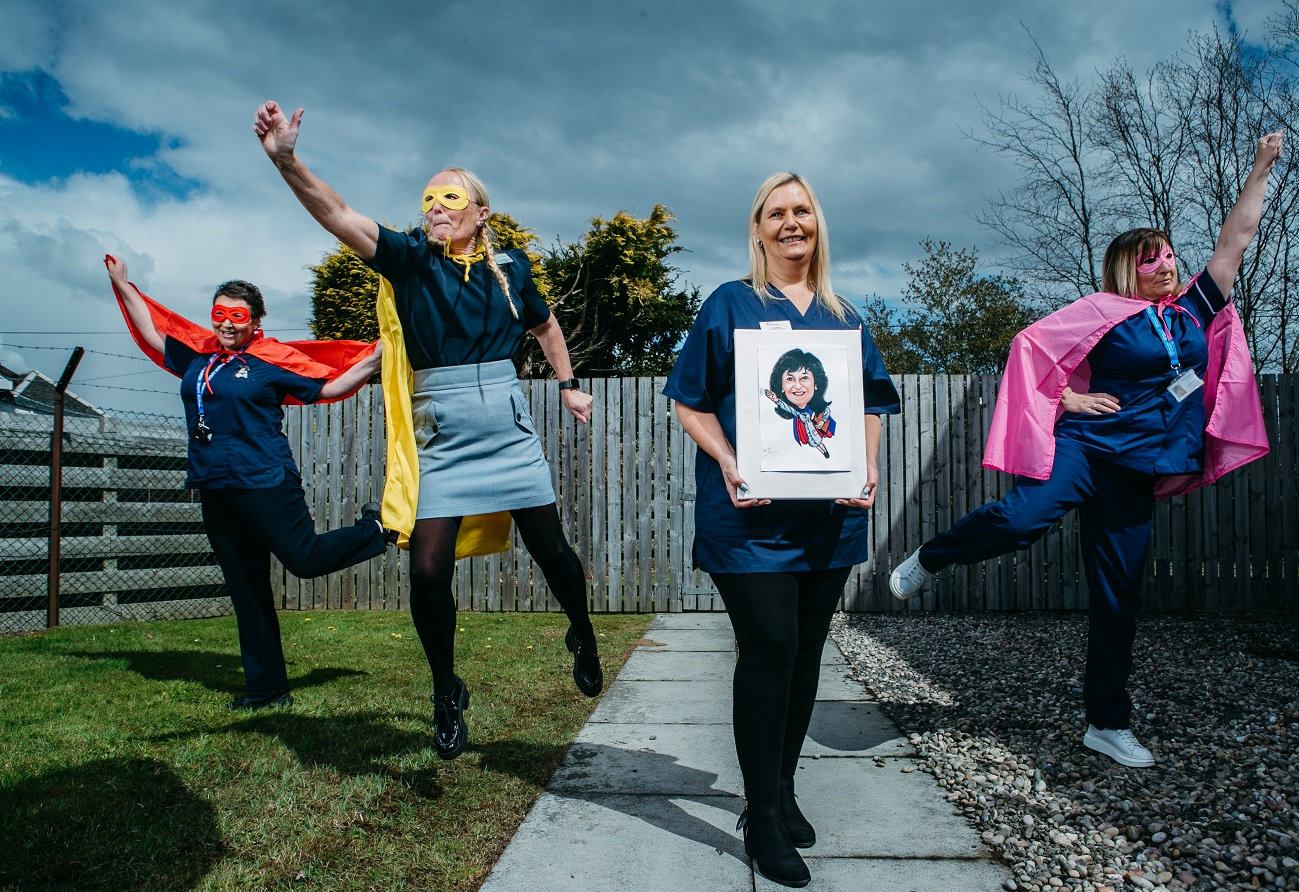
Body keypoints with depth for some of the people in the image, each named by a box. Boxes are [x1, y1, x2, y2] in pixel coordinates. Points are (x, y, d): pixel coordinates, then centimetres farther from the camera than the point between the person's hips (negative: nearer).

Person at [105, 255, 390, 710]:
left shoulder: (273, 359, -3)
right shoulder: (198, 353, 12)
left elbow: (330, 385, -4)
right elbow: (155, 332, 28)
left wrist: (374, 358, -13)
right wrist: (122, 285, 33)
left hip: (265, 482, -6)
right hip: (215, 491, 6)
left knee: (305, 558, -9)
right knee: (245, 589, 9)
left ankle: (376, 528, 18)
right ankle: (266, 687, 18)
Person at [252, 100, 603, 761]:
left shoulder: (510, 267, 7)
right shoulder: (411, 259, 0)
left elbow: (544, 325, 26)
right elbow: (339, 217, -16)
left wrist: (568, 385, 25)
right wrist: (287, 161, -30)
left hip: (509, 427, 2)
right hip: (440, 437, -1)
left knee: (550, 548, 5)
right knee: (427, 569, -7)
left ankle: (582, 636, 37)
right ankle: (447, 694, 16)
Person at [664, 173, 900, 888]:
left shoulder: (842, 317, 15)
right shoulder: (731, 305, 3)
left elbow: (872, 401, 17)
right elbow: (691, 400, -1)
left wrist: (869, 464, -1)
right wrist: (728, 463, -16)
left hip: (830, 512, 5)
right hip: (752, 514, -5)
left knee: (805, 651, 10)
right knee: (769, 650, -7)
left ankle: (781, 790, 28)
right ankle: (762, 820, 8)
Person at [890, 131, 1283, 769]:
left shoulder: (1196, 309, 16)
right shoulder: (1104, 311, 1)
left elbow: (1236, 238, 19)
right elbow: (1031, 343, -1)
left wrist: (1261, 169, 20)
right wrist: (1069, 397, -6)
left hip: (1135, 473, 5)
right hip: (1086, 444, -5)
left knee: (1118, 600, 6)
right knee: (1024, 517, -34)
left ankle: (1108, 724, 16)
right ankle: (927, 560, -8)